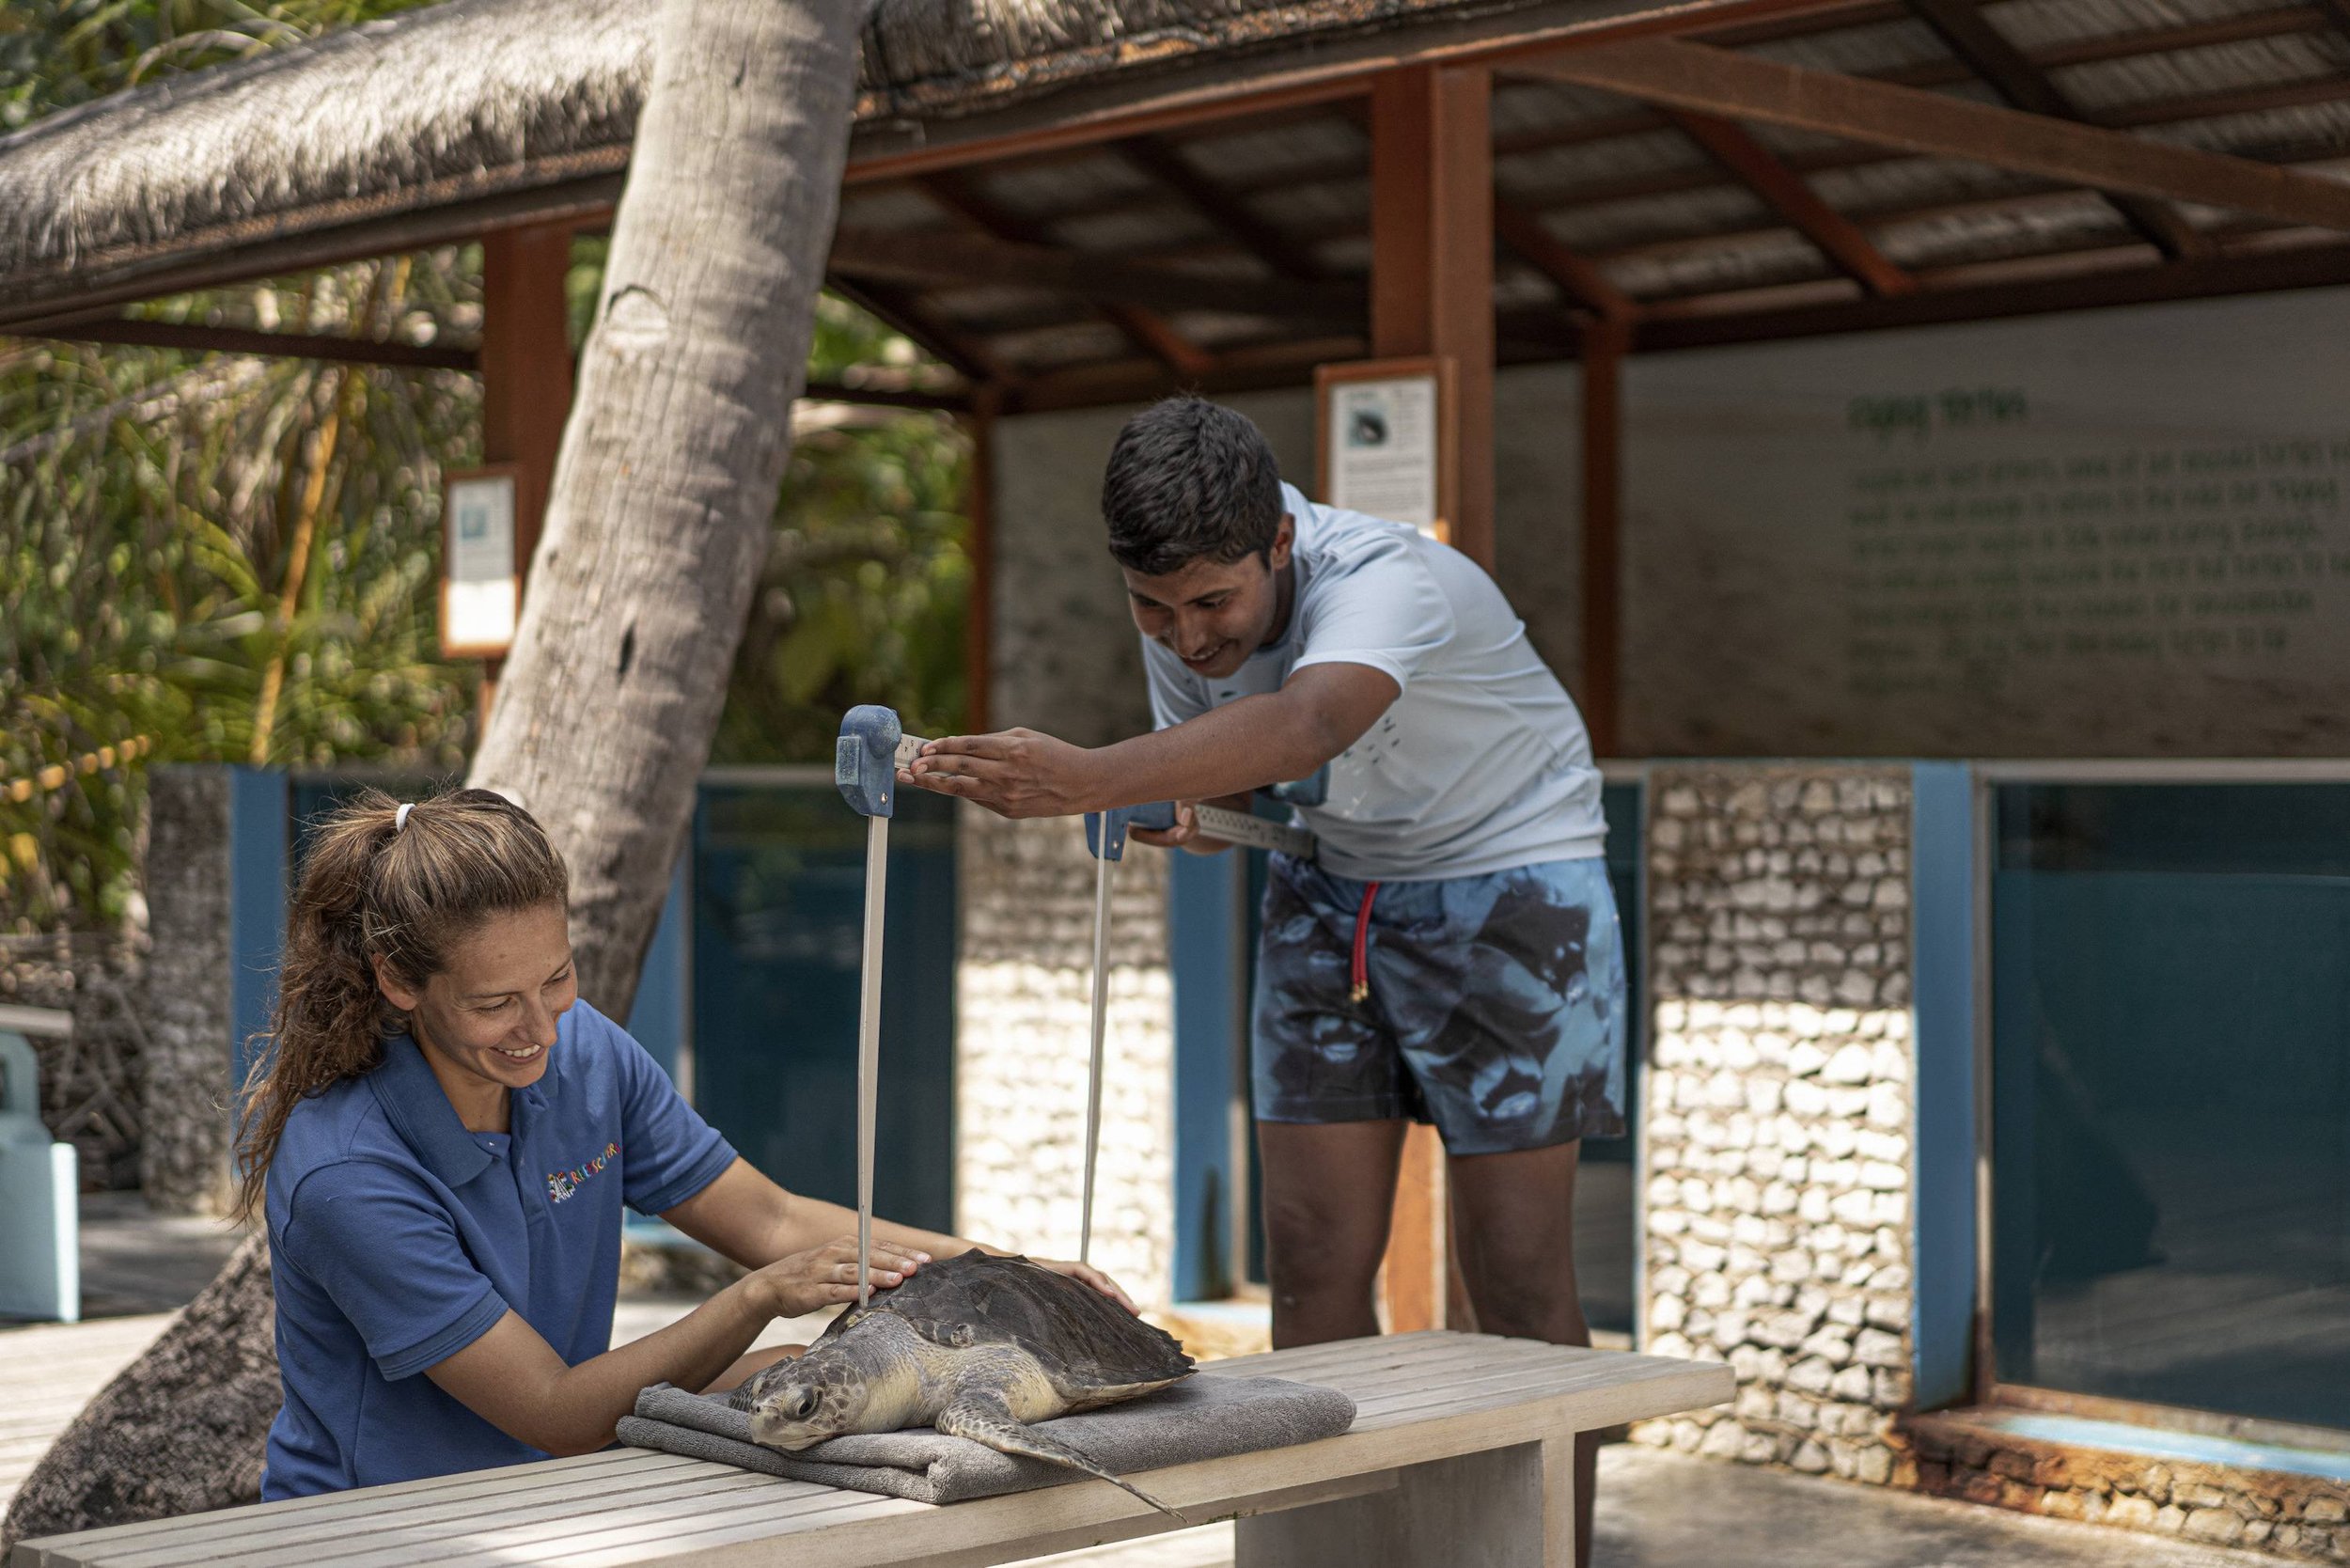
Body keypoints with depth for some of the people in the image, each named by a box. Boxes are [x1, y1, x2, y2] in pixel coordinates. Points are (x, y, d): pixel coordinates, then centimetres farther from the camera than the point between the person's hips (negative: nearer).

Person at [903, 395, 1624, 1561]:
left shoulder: (1388, 581, -33)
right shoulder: (1182, 612, -11)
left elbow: (1305, 725, -53)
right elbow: (1216, 759, 3)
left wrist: (1094, 779, -68)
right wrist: (1193, 811, -22)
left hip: (1507, 873, -6)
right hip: (1329, 888, 6)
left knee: (1517, 1280, -5)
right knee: (1313, 1259, 0)